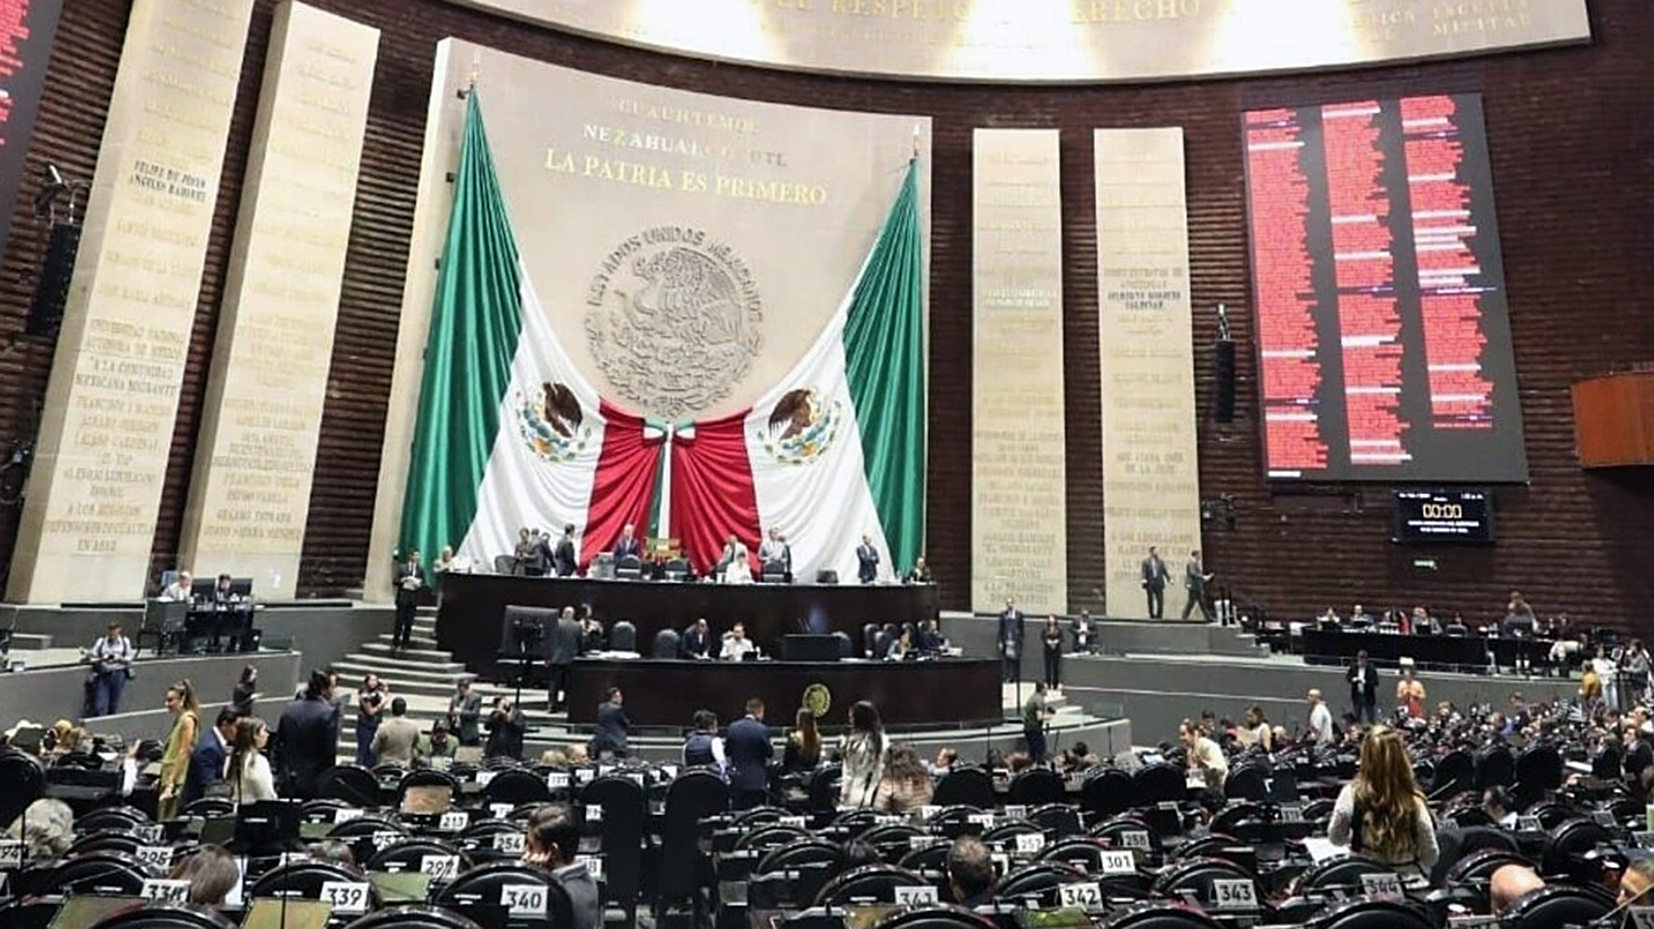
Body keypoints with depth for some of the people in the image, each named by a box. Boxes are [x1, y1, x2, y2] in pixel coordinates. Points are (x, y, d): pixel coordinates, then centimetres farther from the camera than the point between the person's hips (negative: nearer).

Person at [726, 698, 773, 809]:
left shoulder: (733, 728, 0)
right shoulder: (762, 730, -14)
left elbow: (727, 751, 7)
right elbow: (770, 753, -7)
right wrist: (771, 746, 13)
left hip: (736, 780, 4)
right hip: (756, 780, -4)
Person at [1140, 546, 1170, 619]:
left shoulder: (1160, 562, 11)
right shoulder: (1146, 561, 1)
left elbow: (1165, 571, 10)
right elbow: (1144, 572, -7)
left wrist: (1169, 579, -2)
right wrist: (1144, 580, -22)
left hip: (1159, 584, 2)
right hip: (1150, 584, -2)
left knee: (1161, 601, -3)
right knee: (1151, 601, 4)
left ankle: (1159, 616, 4)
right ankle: (1152, 615, 13)